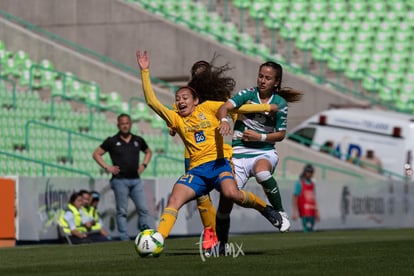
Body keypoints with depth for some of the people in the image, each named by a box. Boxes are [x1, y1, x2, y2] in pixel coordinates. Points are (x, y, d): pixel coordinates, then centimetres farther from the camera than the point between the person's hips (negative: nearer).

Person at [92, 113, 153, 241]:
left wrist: (144, 165, 12)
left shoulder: (138, 140, 11)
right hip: (120, 181, -3)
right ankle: (124, 239, 2)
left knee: (143, 209, -4)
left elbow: (148, 152, 29)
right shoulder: (112, 141, 2)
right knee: (122, 211, 0)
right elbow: (96, 154, 7)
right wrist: (107, 167, -4)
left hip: (135, 180, 3)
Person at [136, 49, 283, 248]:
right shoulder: (176, 119, 14)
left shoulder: (207, 108, 11)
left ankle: (264, 208, -7)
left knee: (231, 193, -31)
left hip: (218, 163, -3)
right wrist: (145, 72, 4)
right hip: (196, 170, 3)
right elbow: (151, 101, 8)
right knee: (174, 200, -19)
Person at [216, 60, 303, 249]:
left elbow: (281, 134, 4)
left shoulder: (280, 104, 0)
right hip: (239, 152, 1)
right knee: (227, 195, -8)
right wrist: (224, 120, -39)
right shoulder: (248, 94, -2)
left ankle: (280, 212, -17)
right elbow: (224, 108, -17)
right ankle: (220, 242, 15)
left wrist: (260, 137, -13)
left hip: (265, 151, -1)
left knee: (261, 171, -39)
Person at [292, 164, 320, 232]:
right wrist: (295, 211, -15)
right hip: (304, 212, -8)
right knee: (308, 230, -17)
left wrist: (316, 211, 19)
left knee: (311, 230, 6)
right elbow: (295, 198, -8)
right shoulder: (299, 183, -4)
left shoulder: (312, 184, 18)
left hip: (312, 212, 8)